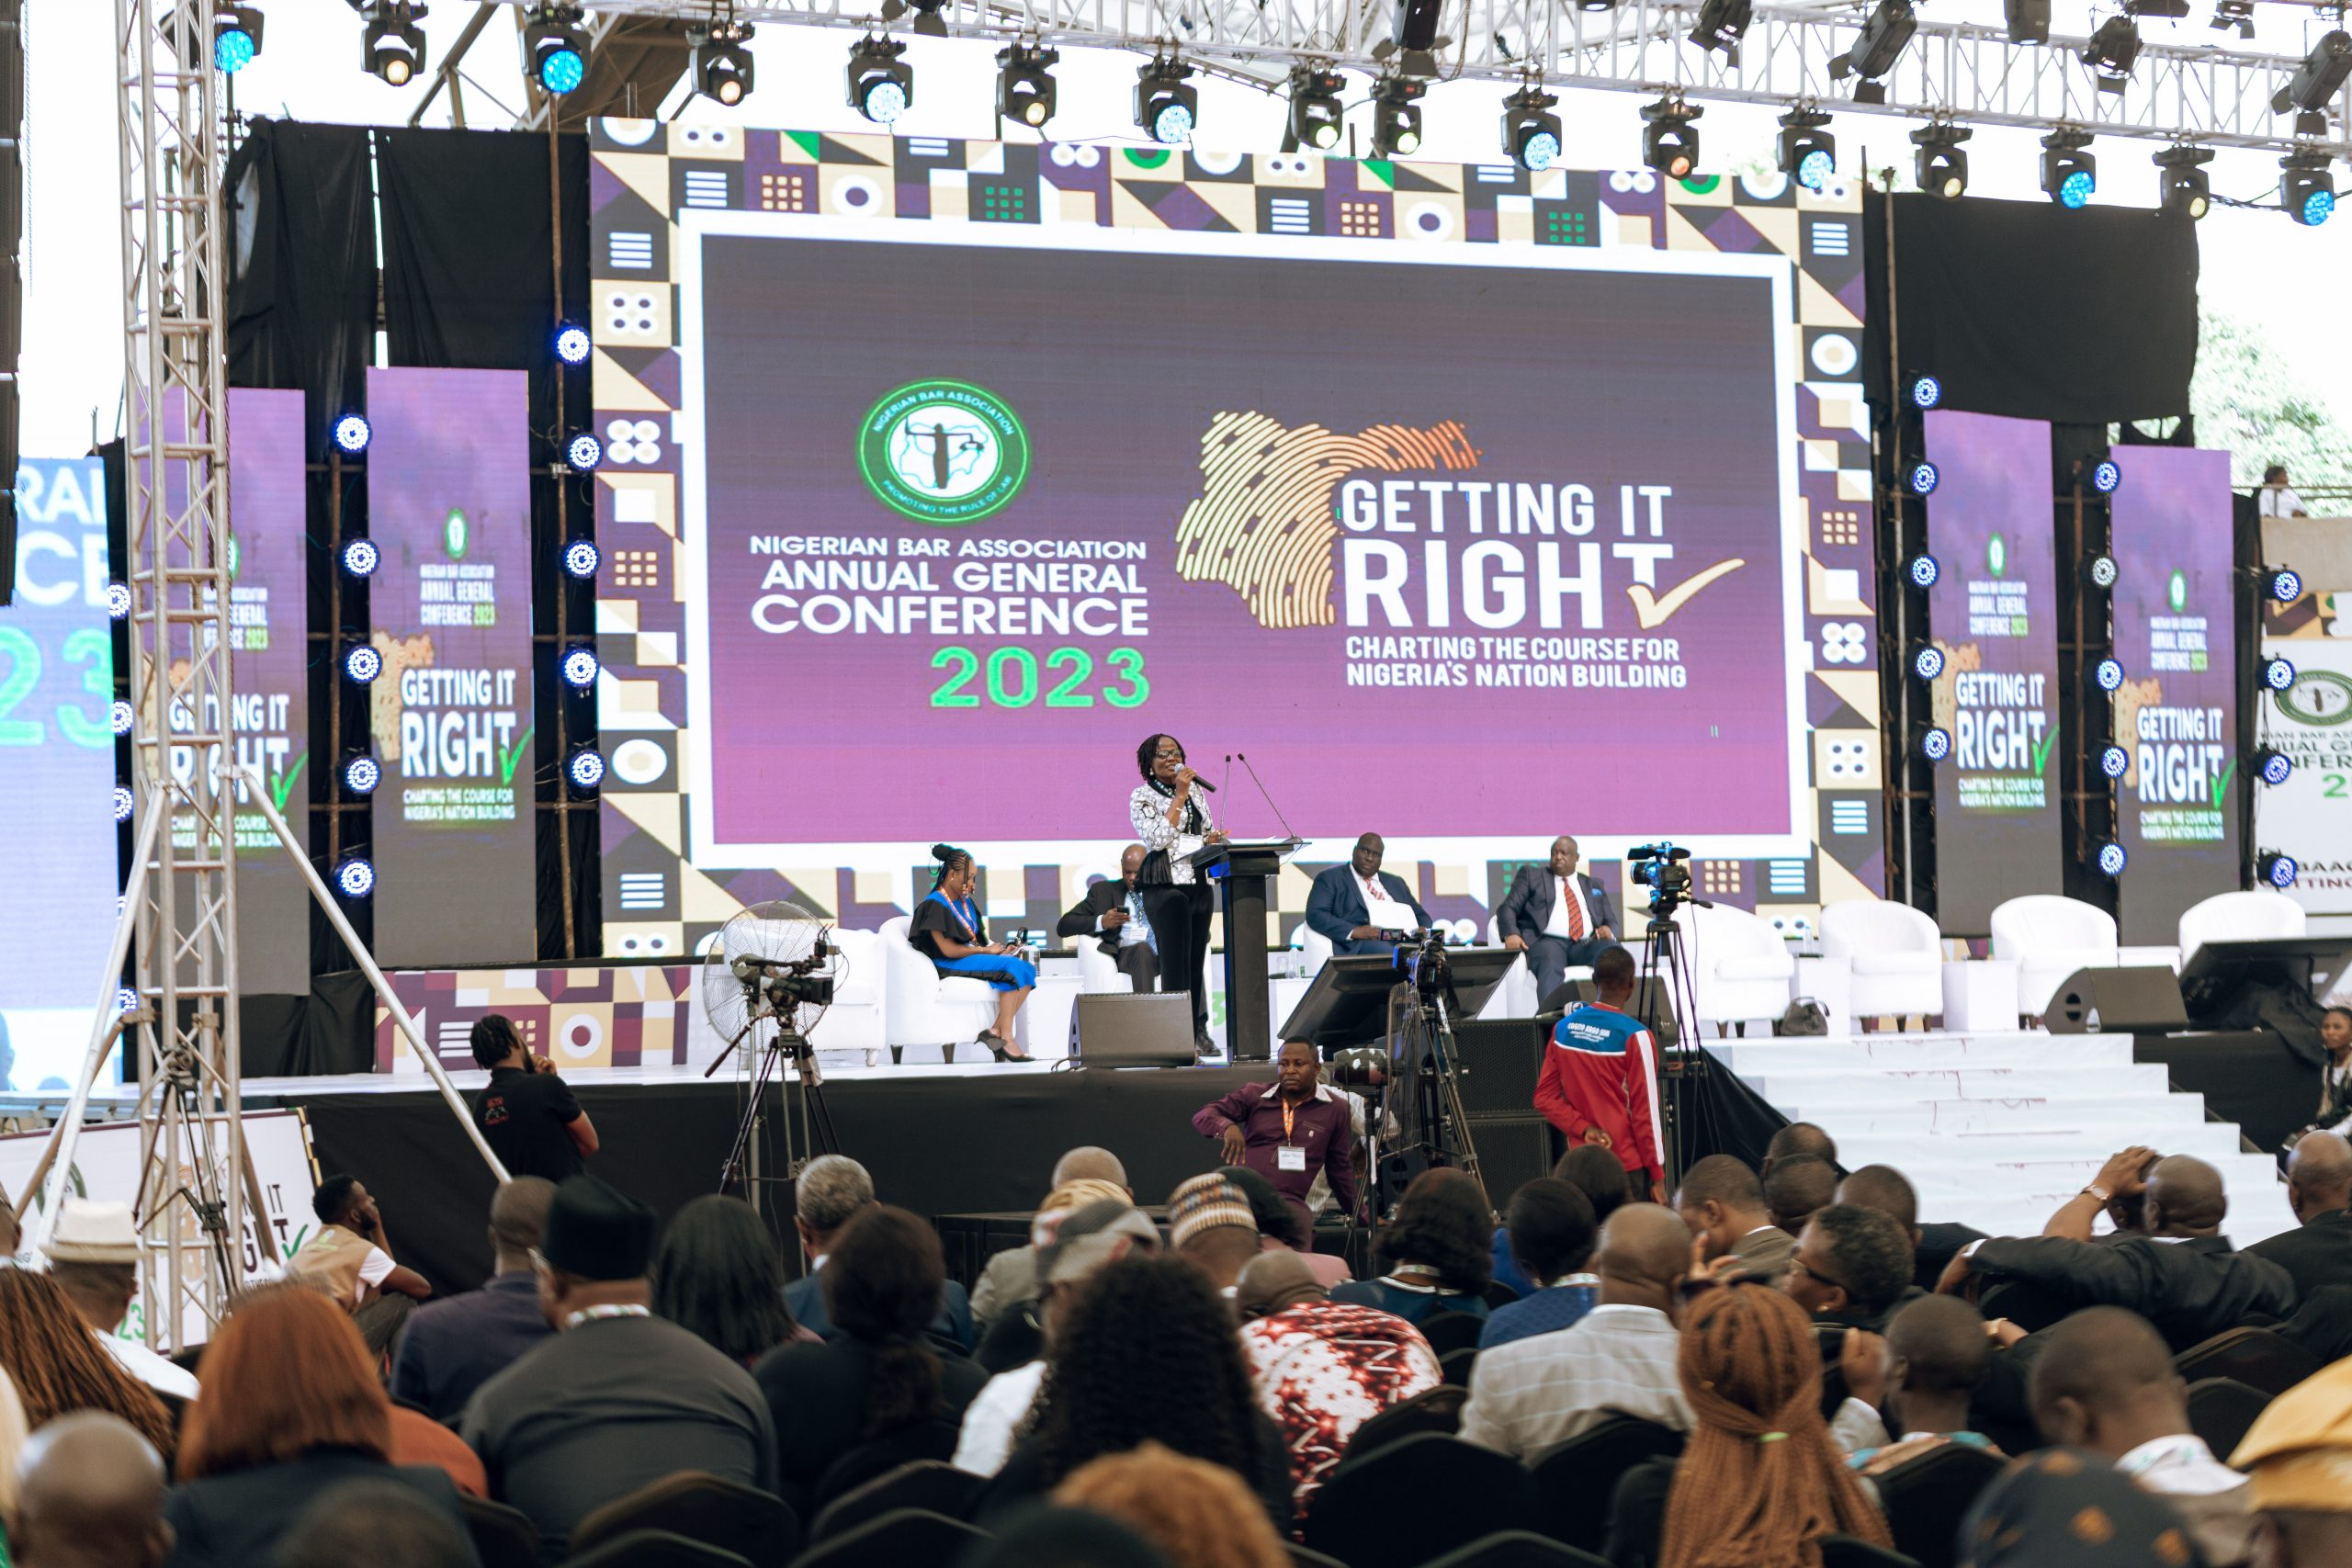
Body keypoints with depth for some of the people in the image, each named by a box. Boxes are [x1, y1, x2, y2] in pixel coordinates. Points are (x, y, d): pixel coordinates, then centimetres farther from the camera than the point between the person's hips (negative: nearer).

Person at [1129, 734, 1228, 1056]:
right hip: (1165, 884, -6)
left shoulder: (1195, 791, 17)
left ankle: (1198, 1032, 8)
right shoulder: (1142, 796, 0)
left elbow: (1209, 831, 24)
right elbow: (1157, 838, -14)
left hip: (1198, 883, 6)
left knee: (1197, 960, 5)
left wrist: (1213, 839, 0)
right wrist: (1179, 796, -13)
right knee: (1175, 961, -9)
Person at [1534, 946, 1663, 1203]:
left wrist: (1584, 1129, -4)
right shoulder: (1635, 1036, -14)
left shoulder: (1563, 1028, 4)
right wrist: (1658, 1176, -5)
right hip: (1628, 1163, -6)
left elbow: (1545, 1097, 4)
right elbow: (1645, 1111, -12)